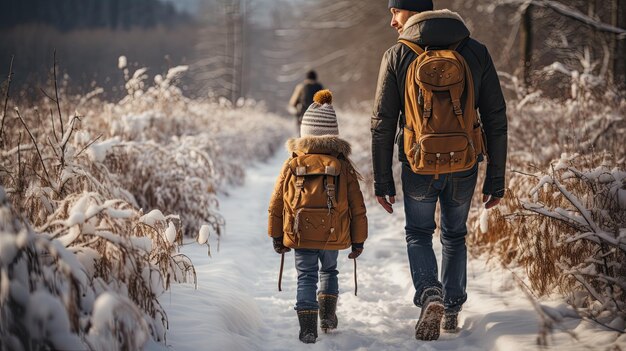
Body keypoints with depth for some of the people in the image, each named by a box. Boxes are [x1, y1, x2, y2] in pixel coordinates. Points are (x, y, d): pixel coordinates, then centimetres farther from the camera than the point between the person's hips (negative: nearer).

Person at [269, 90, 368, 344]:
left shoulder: (292, 165, 1)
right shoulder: (343, 166, 0)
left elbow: (276, 204, 6)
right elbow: (357, 208, 2)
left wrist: (277, 237, 16)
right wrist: (358, 241, 12)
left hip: (300, 235, -1)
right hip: (333, 236, 1)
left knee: (306, 277, 5)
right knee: (329, 271, 25)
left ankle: (308, 326, -7)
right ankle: (328, 315, 21)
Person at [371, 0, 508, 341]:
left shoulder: (397, 55, -6)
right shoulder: (476, 52, -1)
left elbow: (382, 123, -5)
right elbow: (496, 119, -1)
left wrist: (382, 180, 3)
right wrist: (496, 179, 6)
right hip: (463, 167, 2)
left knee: (418, 235, 19)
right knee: (454, 236, 24)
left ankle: (430, 295, -6)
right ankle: (452, 310, 24)